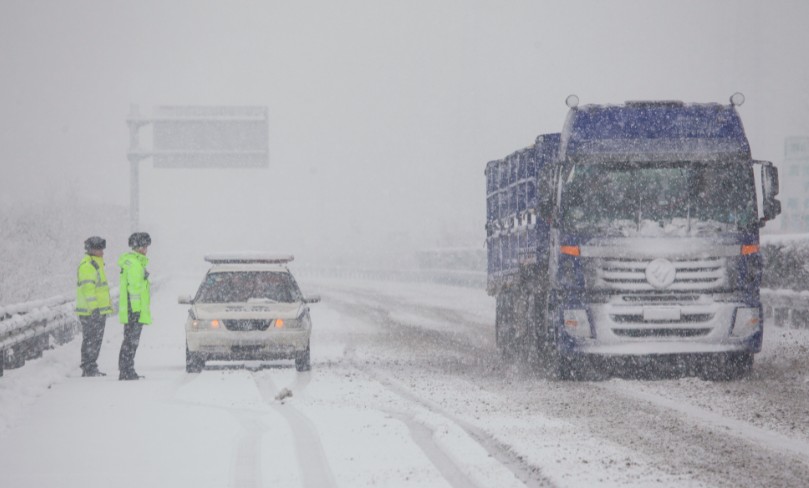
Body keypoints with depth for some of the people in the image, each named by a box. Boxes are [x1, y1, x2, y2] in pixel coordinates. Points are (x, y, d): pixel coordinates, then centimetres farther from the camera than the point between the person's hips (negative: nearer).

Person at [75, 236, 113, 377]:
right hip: (90, 312, -10)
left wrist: (105, 307, 28)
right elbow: (87, 288, -21)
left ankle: (91, 369, 17)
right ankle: (88, 368, -7)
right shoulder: (86, 266, -13)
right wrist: (94, 307, -26)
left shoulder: (97, 265, 20)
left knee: (97, 339, 12)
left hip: (99, 310, 10)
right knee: (90, 339, -8)